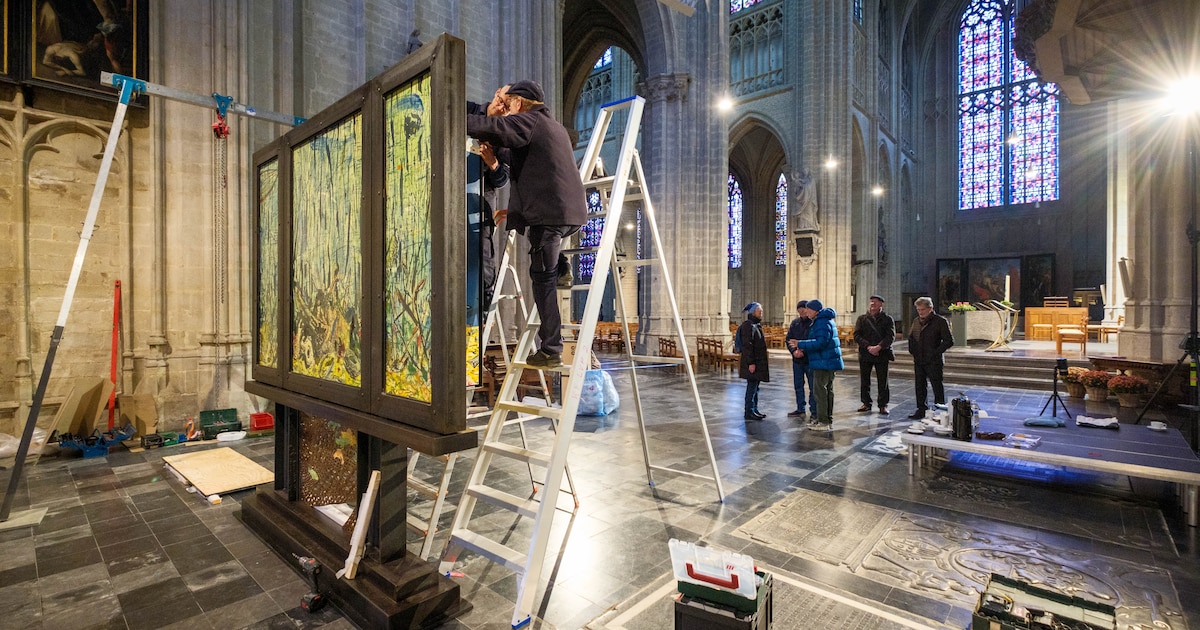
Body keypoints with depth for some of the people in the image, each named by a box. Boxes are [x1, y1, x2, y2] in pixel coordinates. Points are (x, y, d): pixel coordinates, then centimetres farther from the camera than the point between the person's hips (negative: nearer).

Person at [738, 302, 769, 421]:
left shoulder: (757, 325, 17)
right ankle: (749, 412, 1)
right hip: (752, 363, -10)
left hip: (759, 362, 10)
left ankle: (754, 410, 22)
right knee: (752, 386, -5)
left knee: (755, 387, 14)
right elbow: (747, 346, -20)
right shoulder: (747, 325, -15)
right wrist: (751, 363, -23)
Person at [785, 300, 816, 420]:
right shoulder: (795, 323, 7)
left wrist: (803, 351, -22)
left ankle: (814, 411, 13)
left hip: (810, 360, -5)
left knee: (813, 387, 4)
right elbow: (788, 339, 7)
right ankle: (800, 410, 26)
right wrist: (793, 351, -9)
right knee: (798, 386, 14)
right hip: (797, 360, 6)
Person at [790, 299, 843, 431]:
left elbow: (820, 342, -26)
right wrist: (804, 350, 11)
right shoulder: (826, 320, 18)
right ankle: (828, 419, 24)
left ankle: (823, 422, -2)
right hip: (829, 361, 11)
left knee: (820, 389, -7)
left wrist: (801, 344, -18)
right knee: (828, 390, 15)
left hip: (824, 362, -11)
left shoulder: (822, 322, -17)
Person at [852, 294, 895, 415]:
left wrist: (878, 347, -19)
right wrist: (868, 347, -14)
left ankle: (883, 405, 12)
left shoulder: (887, 319, 6)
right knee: (864, 380, 6)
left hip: (882, 354, -2)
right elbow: (857, 335, 0)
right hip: (865, 354, 2)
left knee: (883, 381, 2)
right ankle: (866, 403, 17)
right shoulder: (862, 318, 9)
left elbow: (891, 336, -5)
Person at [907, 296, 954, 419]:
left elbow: (949, 341, -8)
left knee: (937, 386, 1)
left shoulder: (940, 321, -8)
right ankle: (921, 410, 21)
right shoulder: (916, 321, 11)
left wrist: (936, 352, -14)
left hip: (933, 361, -6)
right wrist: (912, 351, 6)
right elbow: (911, 337, 21)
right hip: (918, 360, 6)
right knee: (919, 386, 12)